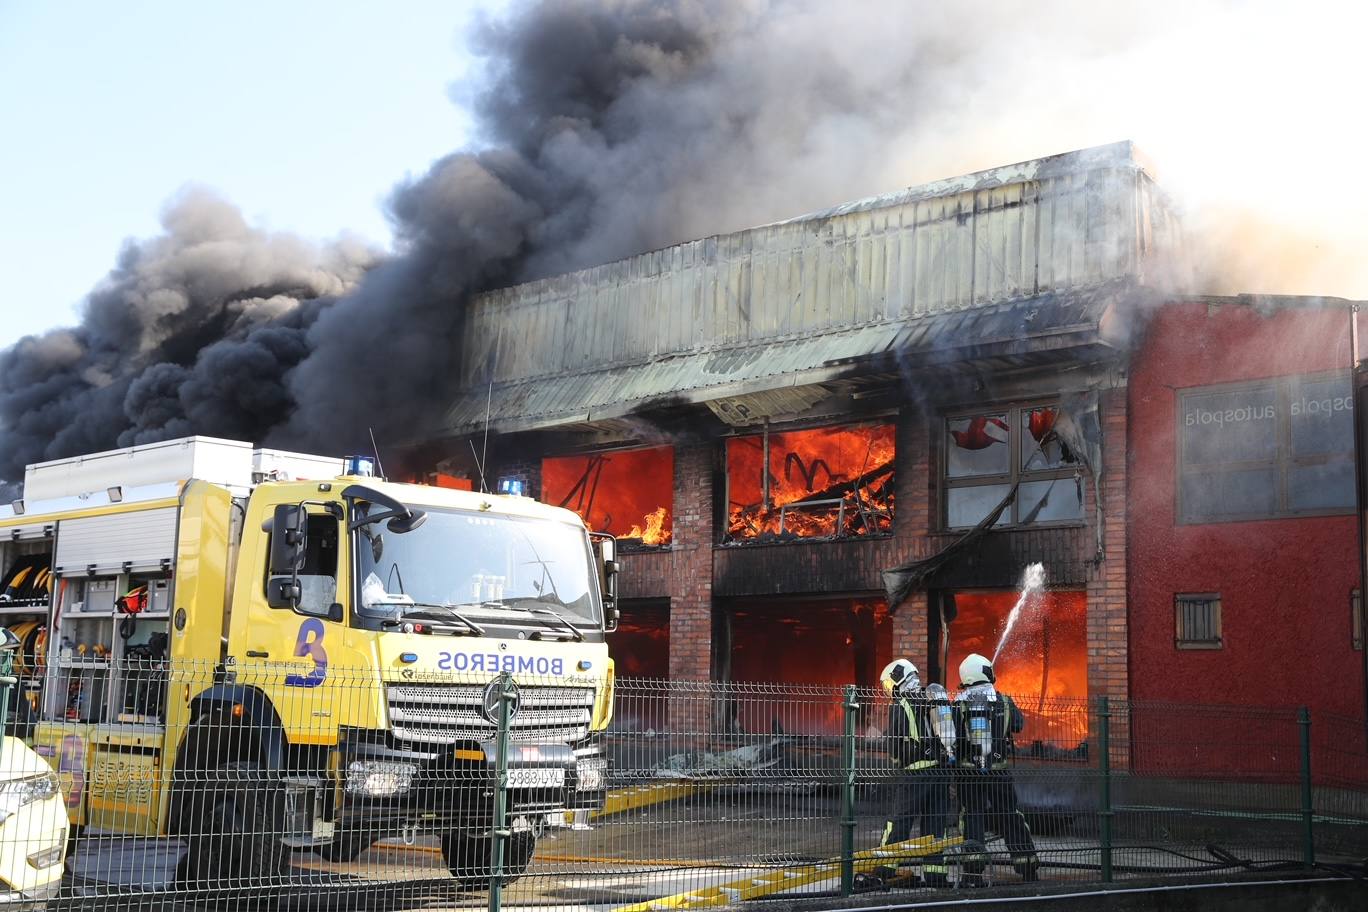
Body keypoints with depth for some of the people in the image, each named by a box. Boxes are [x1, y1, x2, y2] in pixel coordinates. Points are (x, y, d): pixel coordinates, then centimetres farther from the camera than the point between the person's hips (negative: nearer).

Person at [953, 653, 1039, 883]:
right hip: (999, 771, 1)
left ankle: (974, 871, -7)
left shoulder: (959, 706, -4)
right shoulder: (1004, 702, -1)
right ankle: (1028, 870, 18)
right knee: (1011, 819, 12)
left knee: (973, 817, 4)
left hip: (968, 772, -1)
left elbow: (951, 740, -7)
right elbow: (1019, 724, 15)